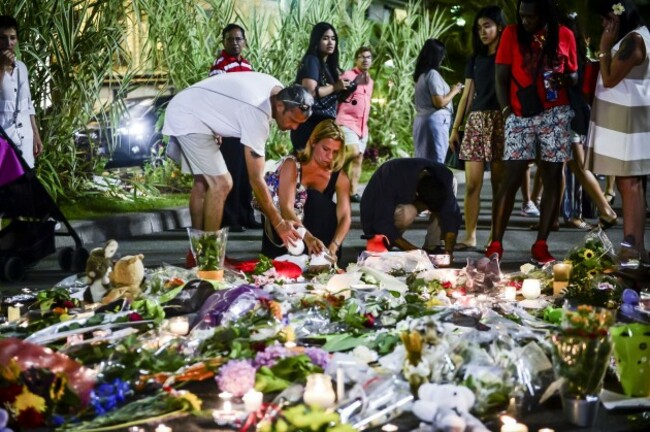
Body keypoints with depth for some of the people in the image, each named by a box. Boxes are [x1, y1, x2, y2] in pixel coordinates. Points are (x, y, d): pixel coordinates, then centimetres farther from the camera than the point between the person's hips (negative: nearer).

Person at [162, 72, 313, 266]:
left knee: (203, 182, 13)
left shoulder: (277, 89, -3)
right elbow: (256, 179, -26)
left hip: (184, 110, 10)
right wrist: (278, 223, -23)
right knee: (220, 184, -14)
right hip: (188, 120, -10)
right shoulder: (257, 116, -28)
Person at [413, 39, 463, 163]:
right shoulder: (433, 74, -11)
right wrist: (454, 91, -1)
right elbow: (439, 102, -15)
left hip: (422, 119, 9)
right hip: (435, 120, -9)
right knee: (436, 162, -7)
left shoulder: (422, 74, 14)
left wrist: (450, 90, 16)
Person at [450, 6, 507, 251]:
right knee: (472, 184, -3)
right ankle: (470, 237, -2)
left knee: (499, 183, -2)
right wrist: (455, 127, 11)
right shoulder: (475, 58, 17)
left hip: (500, 120, -4)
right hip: (476, 121, 4)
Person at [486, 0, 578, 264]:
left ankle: (541, 245, 7)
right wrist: (506, 110, -8)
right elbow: (501, 77, 3)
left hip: (556, 114, 2)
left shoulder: (564, 35, 8)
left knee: (553, 178, 1)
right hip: (520, 116, -2)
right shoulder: (512, 34, 5)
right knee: (511, 178, -7)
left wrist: (565, 78, -9)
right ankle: (496, 244, -5)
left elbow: (574, 75, 14)